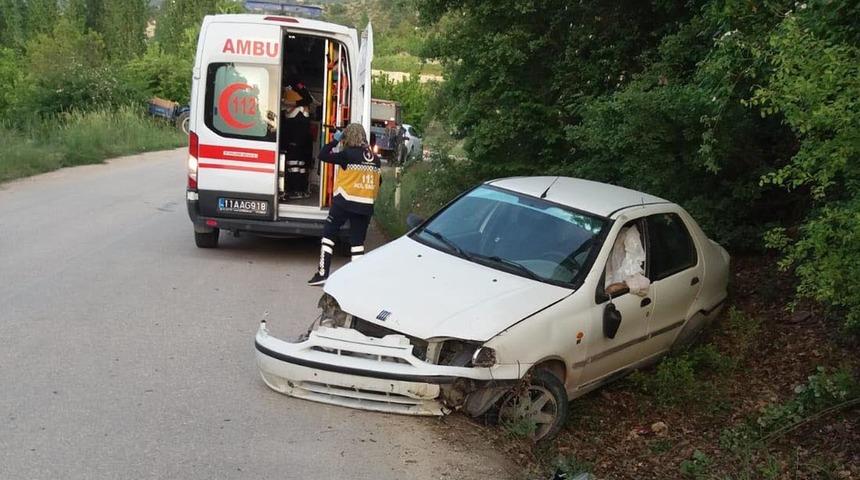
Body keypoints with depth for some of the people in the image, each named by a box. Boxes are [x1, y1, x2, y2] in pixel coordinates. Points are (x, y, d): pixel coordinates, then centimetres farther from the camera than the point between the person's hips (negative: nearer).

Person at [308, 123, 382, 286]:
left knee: (328, 234, 8)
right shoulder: (375, 158, 6)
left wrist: (335, 141, 1)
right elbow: (378, 181, 14)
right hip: (366, 205, 5)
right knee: (358, 241, 9)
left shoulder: (349, 154, -10)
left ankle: (323, 273, 4)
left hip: (344, 202, -4)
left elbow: (322, 156, -9)